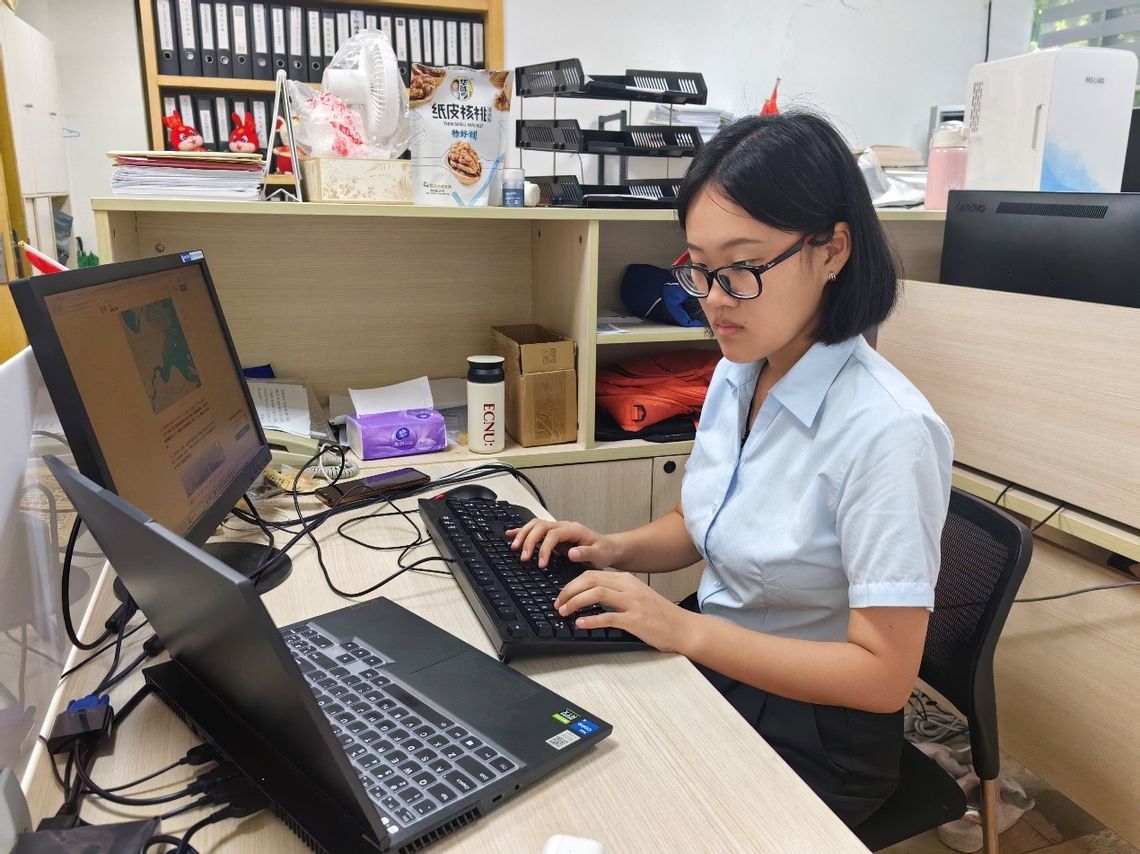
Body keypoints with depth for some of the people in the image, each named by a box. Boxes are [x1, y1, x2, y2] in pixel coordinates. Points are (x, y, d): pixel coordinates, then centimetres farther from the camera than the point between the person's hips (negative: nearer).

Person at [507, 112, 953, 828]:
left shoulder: (886, 432, -26)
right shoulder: (738, 374, -2)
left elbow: (884, 675, -23)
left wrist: (683, 630, -26)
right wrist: (613, 549, -6)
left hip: (809, 735, -6)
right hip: (708, 661, 6)